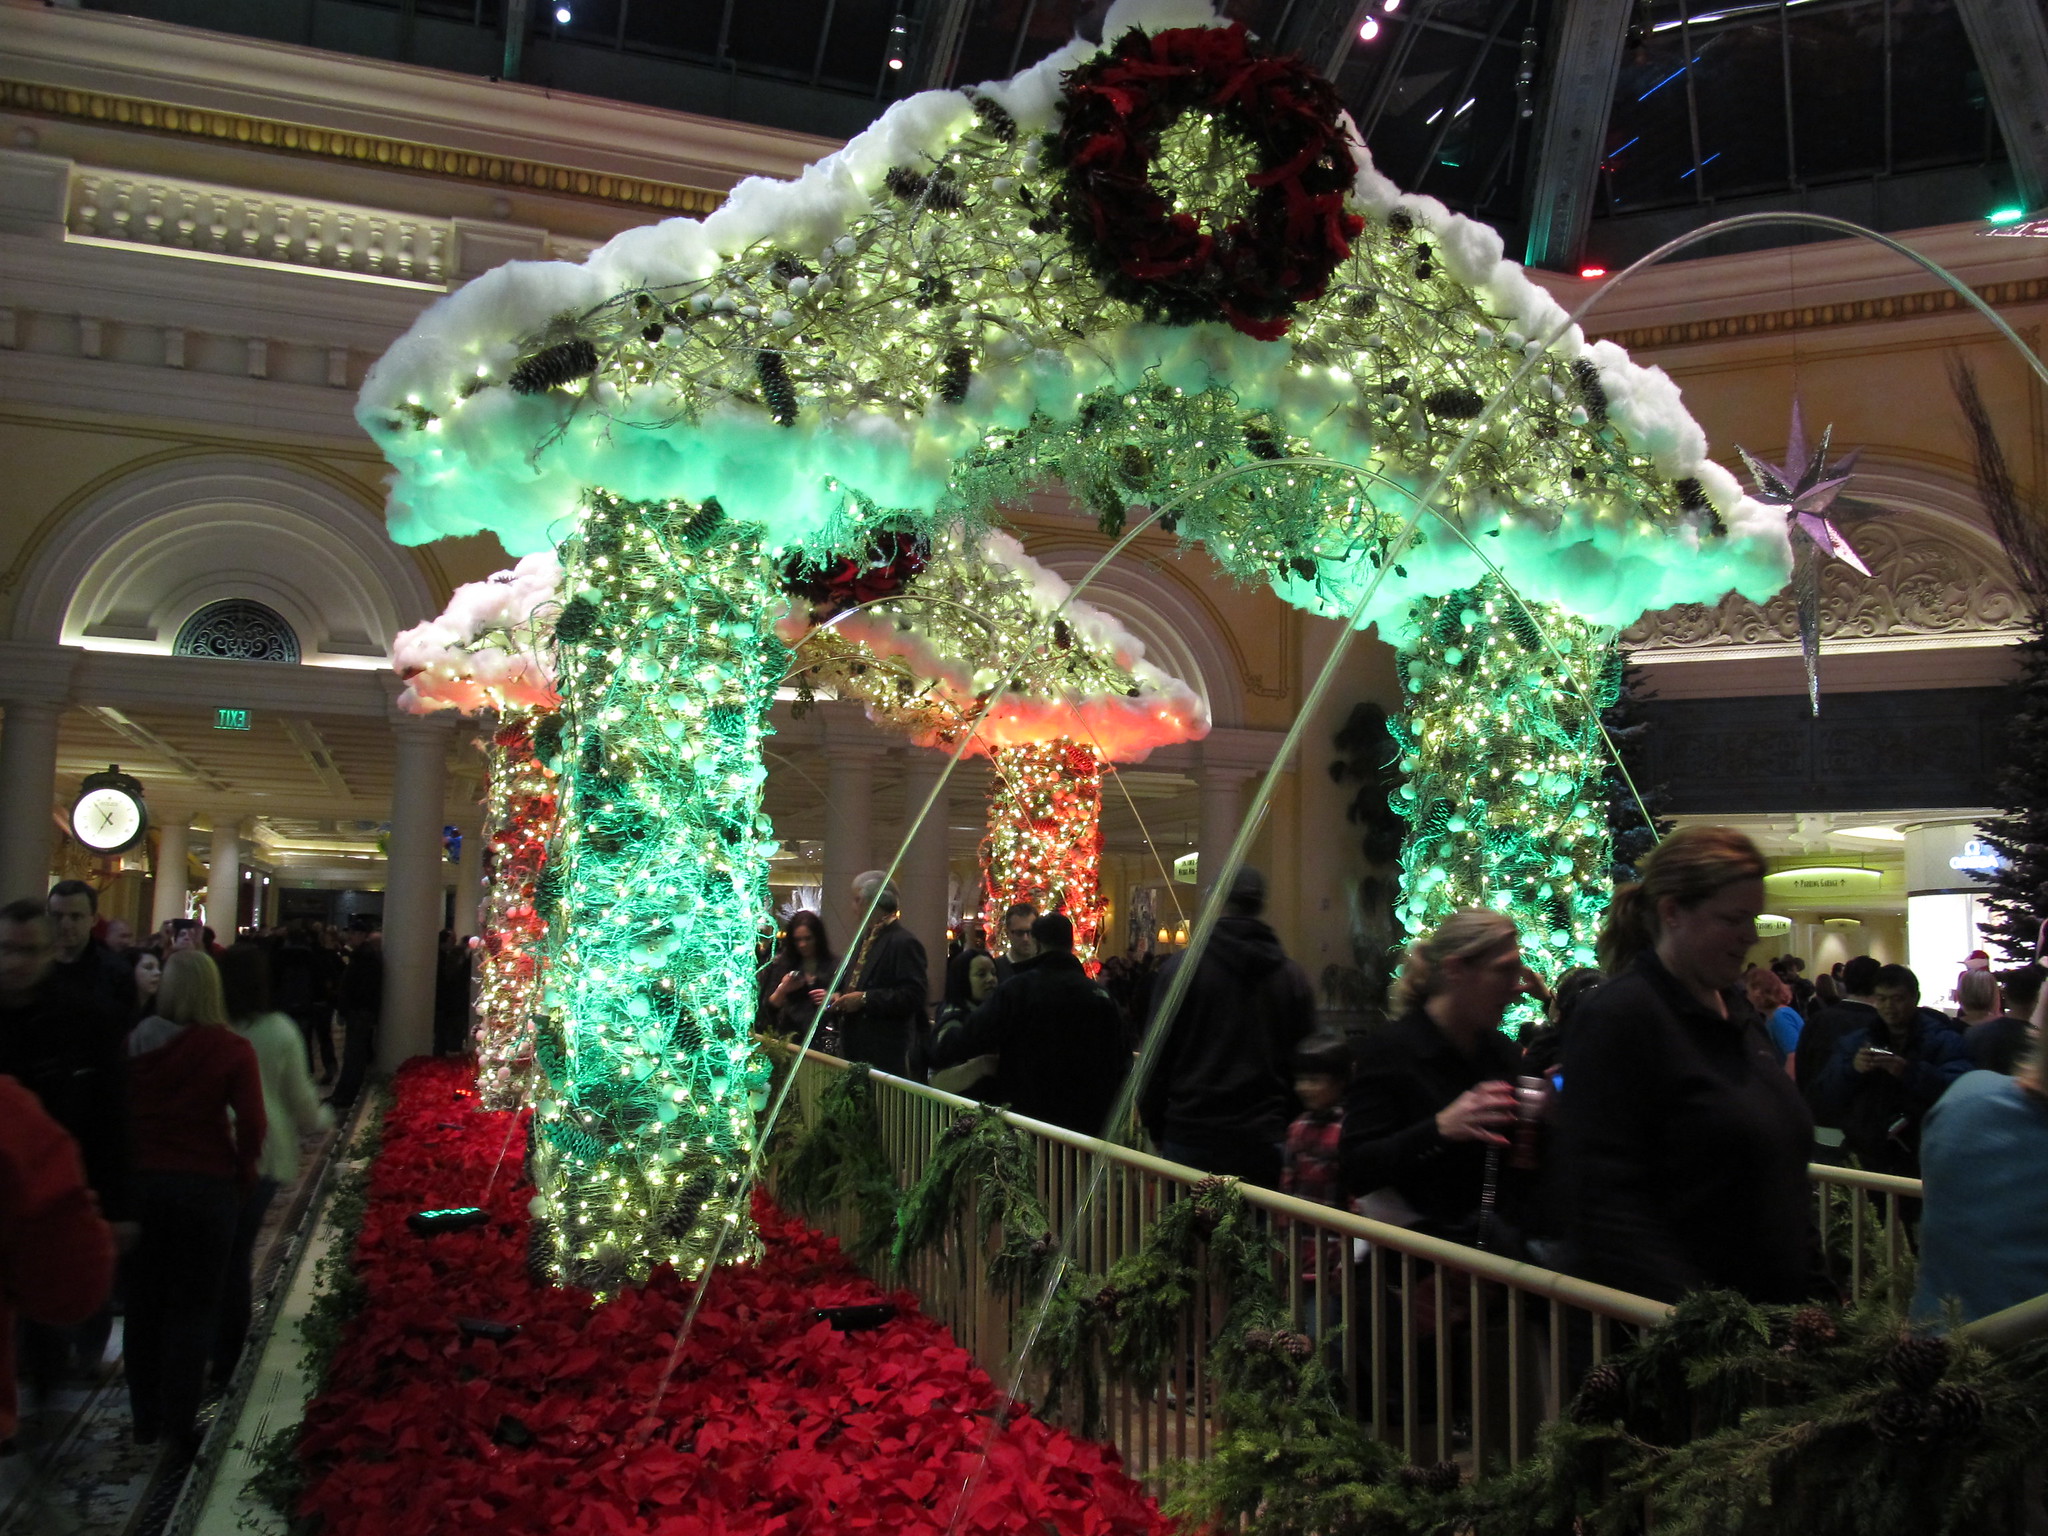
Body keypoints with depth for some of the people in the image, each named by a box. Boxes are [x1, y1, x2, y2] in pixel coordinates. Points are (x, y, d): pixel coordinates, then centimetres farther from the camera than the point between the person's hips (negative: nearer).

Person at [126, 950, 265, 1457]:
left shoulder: (136, 1043, -4)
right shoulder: (231, 1049, -12)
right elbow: (252, 1124, -15)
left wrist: (132, 1165, 7)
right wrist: (242, 1173, 1)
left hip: (141, 1182, 3)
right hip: (207, 1186, -3)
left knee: (144, 1304, 17)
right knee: (193, 1309, 10)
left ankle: (145, 1419, 29)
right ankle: (178, 1427, 14)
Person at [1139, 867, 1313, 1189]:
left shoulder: (1181, 967, -6)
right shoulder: (1293, 977, 4)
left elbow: (1158, 1054, -4)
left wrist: (1155, 1127, 7)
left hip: (1192, 1137, -2)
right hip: (1265, 1139, 2)